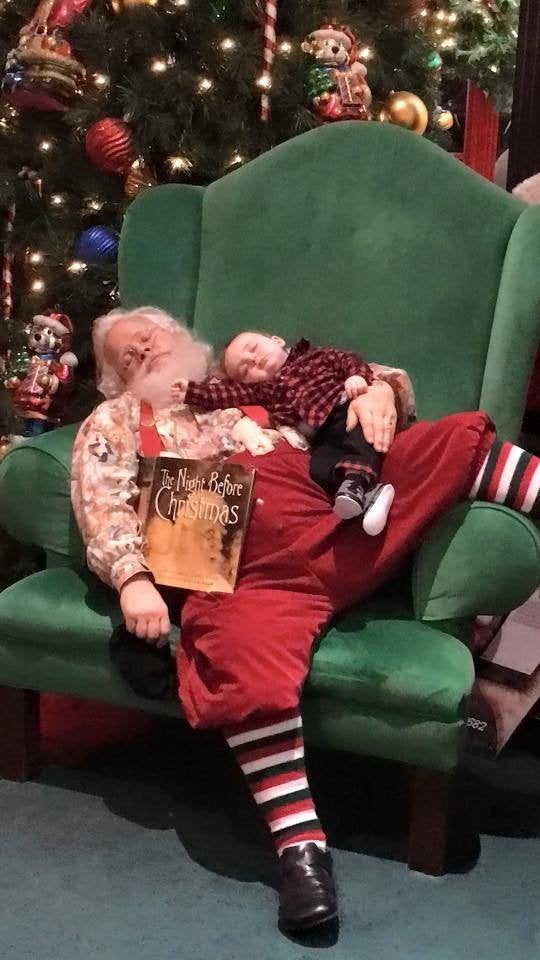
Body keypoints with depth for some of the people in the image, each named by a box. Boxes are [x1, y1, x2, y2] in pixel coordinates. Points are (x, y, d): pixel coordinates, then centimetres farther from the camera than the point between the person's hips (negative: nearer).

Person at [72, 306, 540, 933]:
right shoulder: (114, 423, 25)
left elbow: (355, 386, 29)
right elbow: (103, 506, 7)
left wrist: (377, 391, 4)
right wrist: (133, 579, -13)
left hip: (345, 512, 4)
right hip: (252, 565, -3)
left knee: (457, 439, -9)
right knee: (245, 655, -35)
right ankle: (301, 848, -29)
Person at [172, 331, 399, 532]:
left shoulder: (314, 356, 24)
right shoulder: (266, 389, 29)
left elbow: (346, 358, 14)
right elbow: (230, 394, 23)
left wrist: (357, 375, -7)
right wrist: (192, 391, 18)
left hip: (349, 406, -3)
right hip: (322, 436, 3)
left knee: (360, 433, -37)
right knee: (319, 467, -28)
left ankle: (356, 481, -60)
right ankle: (367, 494, -49)